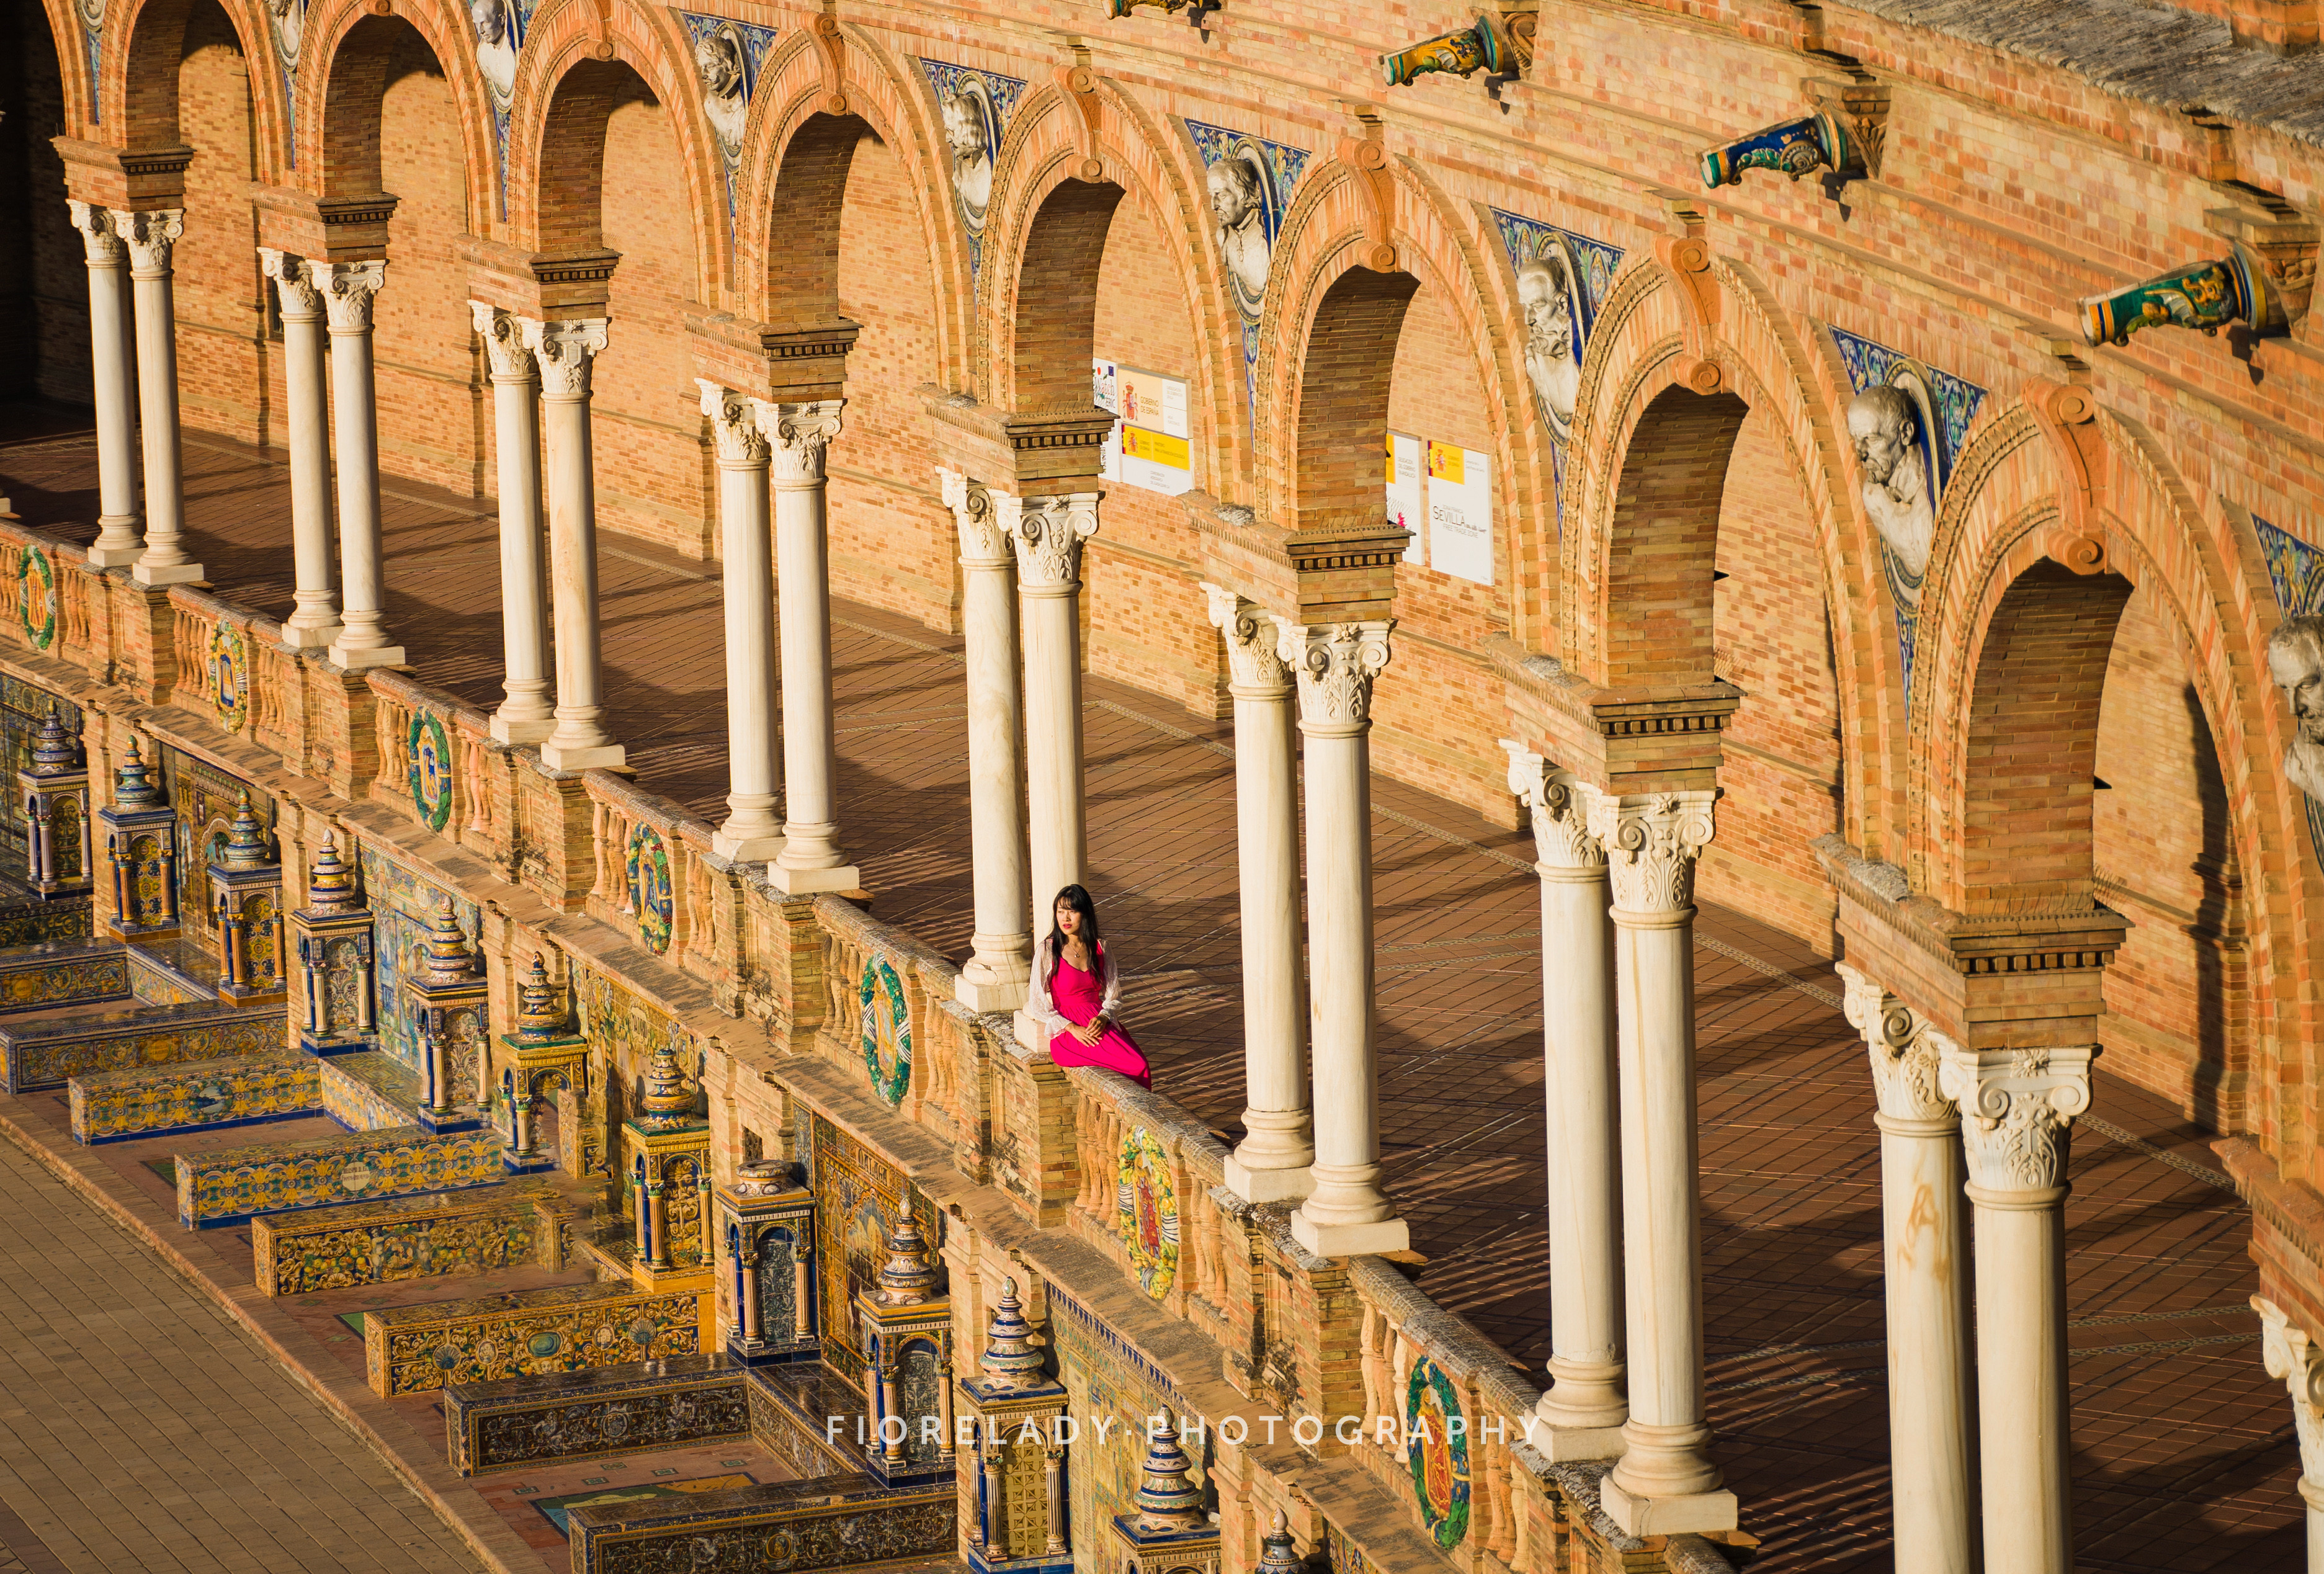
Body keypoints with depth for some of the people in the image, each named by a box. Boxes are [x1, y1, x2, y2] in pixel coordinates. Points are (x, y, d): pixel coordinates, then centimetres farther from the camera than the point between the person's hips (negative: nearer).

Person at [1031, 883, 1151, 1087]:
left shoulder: (1099, 948, 9)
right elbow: (1039, 1006, -2)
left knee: (1141, 1063, -25)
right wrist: (1073, 1028, -14)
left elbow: (1113, 996, 13)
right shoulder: (1048, 950, -2)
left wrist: (1102, 1018, -9)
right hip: (1066, 1030, -4)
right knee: (1136, 1065, -26)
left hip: (1100, 1022, 4)